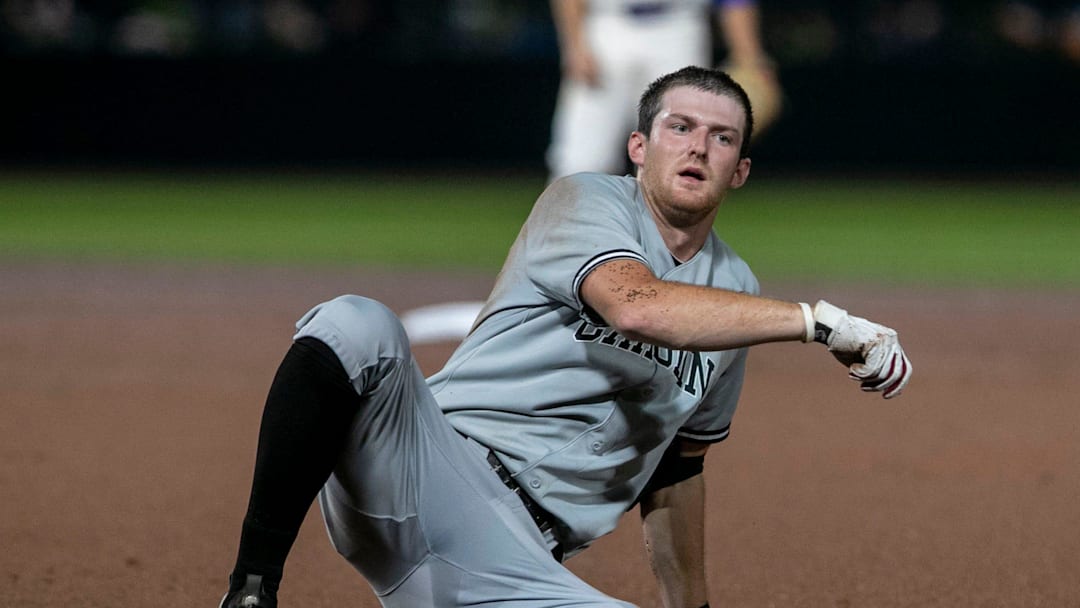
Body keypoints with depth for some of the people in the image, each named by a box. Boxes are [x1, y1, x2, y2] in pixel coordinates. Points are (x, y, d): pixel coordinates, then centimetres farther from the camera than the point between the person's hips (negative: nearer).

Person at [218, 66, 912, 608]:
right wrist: (822, 320, -24)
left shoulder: (734, 289, 18)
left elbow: (676, 464, 30)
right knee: (358, 324, -35)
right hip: (432, 465, -6)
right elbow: (636, 306, -23)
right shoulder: (587, 202, 0)